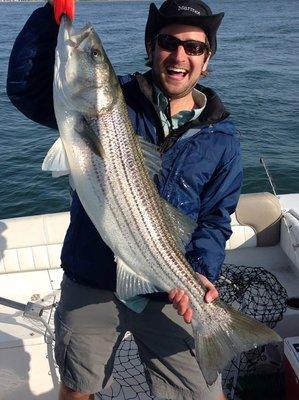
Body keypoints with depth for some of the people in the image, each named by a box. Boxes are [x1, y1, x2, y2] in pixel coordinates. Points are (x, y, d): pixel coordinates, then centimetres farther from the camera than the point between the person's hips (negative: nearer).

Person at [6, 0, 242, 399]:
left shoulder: (221, 137, -2)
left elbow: (215, 220, 0)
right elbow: (26, 88, -12)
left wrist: (201, 272, -18)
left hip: (166, 292, 0)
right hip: (89, 285, 1)